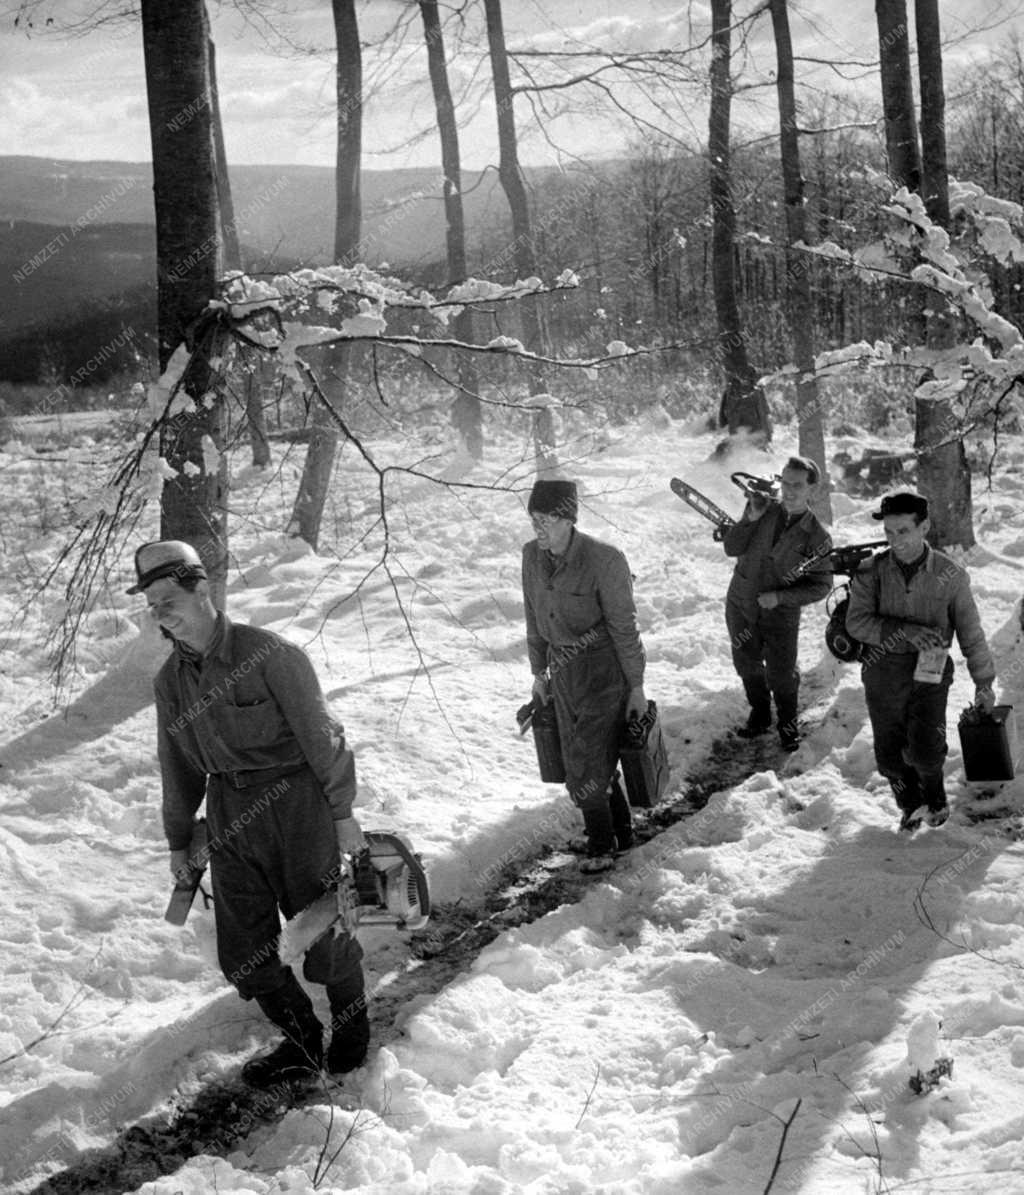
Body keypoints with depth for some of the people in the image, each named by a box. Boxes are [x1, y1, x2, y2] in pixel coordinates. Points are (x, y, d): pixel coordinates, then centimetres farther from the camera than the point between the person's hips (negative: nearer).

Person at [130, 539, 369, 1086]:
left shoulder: (267, 653, -14)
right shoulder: (170, 681, 5)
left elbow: (320, 735, -10)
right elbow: (178, 769, 16)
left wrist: (342, 812, -7)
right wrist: (179, 841, 20)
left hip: (295, 804, -6)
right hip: (230, 819, 6)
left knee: (320, 932, 5)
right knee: (242, 953, 5)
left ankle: (352, 1025, 32)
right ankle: (302, 1043, 24)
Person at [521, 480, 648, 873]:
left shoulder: (604, 561, -22)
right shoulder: (532, 556, -4)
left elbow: (623, 627, -15)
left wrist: (636, 685, -9)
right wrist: (539, 671, 17)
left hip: (604, 667, -6)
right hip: (564, 670, 6)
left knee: (588, 764, -7)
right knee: (581, 756, 14)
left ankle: (601, 844, 13)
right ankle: (621, 833, 32)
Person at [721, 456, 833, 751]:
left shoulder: (817, 538, -14)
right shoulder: (764, 509, -7)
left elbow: (821, 585, -10)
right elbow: (731, 548, -10)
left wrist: (781, 597, -21)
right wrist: (750, 519, -26)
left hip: (781, 614, -3)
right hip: (740, 606, 3)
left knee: (781, 675, 7)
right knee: (747, 666, 19)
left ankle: (788, 723, 34)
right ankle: (759, 715, 43)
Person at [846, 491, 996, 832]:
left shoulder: (950, 575, -4)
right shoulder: (871, 572, -3)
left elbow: (971, 633, 5)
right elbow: (856, 622, -10)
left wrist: (984, 683, 10)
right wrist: (905, 631, -22)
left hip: (930, 673, -2)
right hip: (883, 674, 2)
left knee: (925, 751, -16)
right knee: (890, 757, 7)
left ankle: (934, 796, 16)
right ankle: (910, 805, 35)